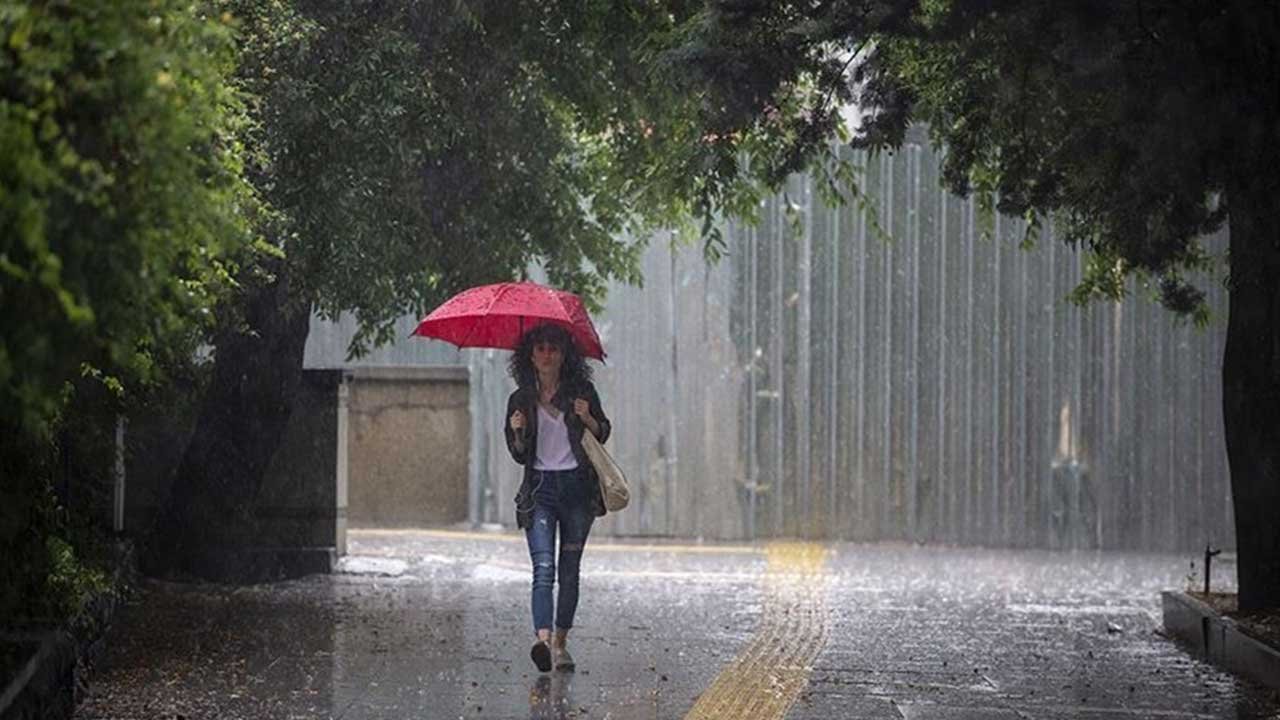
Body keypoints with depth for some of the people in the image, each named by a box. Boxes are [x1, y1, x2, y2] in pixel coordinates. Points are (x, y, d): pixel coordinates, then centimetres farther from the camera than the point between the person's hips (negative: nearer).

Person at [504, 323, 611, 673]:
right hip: (540, 489, -1)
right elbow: (519, 455, 11)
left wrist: (587, 418, -10)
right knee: (544, 567, -17)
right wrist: (517, 433, -10)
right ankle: (543, 639, -32)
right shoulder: (521, 400, 6)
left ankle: (560, 643, 15)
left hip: (577, 487, 1)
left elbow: (602, 435, 11)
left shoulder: (582, 392, 4)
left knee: (569, 571, 5)